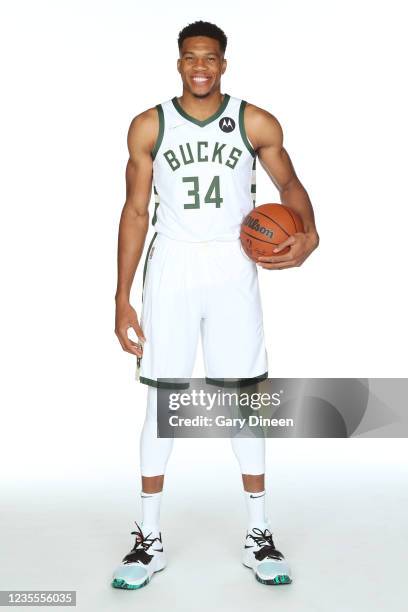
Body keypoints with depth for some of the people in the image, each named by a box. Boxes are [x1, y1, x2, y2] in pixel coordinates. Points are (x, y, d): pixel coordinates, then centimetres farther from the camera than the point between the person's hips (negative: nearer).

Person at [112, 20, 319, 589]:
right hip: (171, 269, 0)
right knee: (162, 399, 2)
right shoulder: (148, 126, 2)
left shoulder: (257, 124, 2)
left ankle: (259, 535, 17)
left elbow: (289, 184, 11)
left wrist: (308, 233, -12)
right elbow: (136, 211, 3)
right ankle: (149, 538, 15)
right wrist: (122, 298, -1)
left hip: (233, 270, 0)